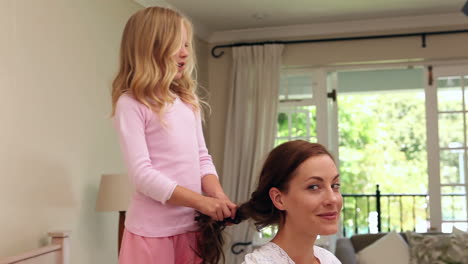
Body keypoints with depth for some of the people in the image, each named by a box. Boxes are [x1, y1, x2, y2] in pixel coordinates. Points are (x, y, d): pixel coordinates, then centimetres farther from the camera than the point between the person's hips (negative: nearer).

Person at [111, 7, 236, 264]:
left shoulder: (187, 100, 12)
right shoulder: (131, 104, -9)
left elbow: (202, 158, 11)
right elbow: (142, 174, -16)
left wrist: (219, 198, -7)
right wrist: (202, 202, -20)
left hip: (192, 224, 6)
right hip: (153, 229, -6)